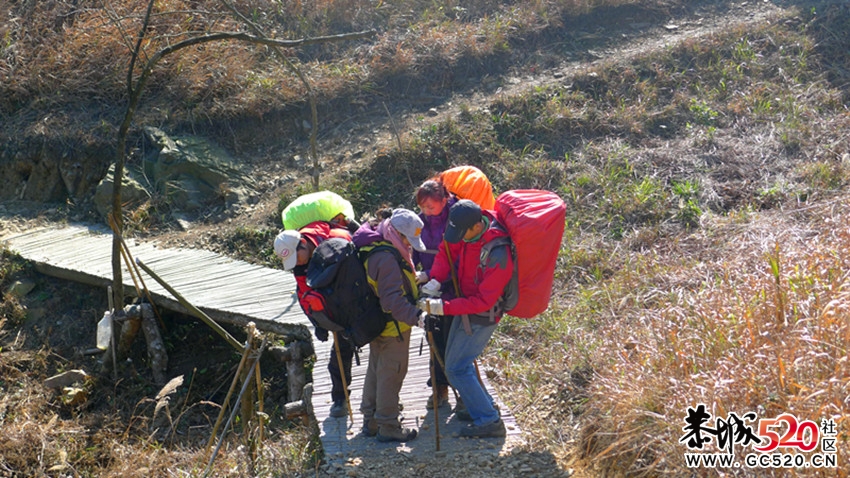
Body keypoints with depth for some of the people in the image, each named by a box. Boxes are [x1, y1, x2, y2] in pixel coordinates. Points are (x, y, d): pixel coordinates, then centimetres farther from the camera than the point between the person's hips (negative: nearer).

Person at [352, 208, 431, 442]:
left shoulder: (373, 247, 4)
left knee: (375, 370, 21)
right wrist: (416, 316, -41)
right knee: (391, 374, 2)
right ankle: (388, 427, 13)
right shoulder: (387, 258, -29)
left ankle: (371, 421, 33)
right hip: (392, 326, -11)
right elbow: (392, 299, -35)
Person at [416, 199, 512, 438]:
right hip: (466, 304, 9)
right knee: (457, 362, 19)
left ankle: (489, 422, 4)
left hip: (481, 317, -9)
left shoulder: (498, 255, -34)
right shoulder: (467, 229, -12)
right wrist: (435, 280, -16)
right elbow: (448, 251, 1)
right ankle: (485, 407, 34)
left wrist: (443, 307, -30)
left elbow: (483, 301, -29)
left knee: (457, 369, -5)